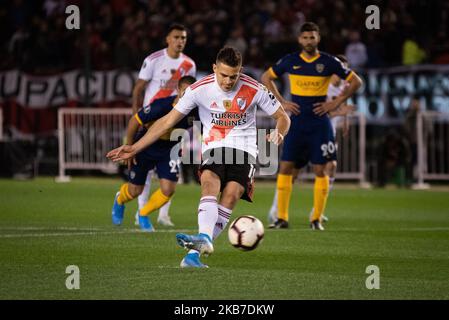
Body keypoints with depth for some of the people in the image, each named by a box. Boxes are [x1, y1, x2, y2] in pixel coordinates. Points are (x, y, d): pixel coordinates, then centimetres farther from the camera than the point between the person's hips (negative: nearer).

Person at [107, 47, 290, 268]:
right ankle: (204, 239, -52)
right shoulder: (199, 89, -4)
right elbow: (168, 121, 1)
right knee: (209, 180, -32)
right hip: (214, 149, 1)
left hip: (244, 150, -1)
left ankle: (194, 253, -32)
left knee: (231, 194, -26)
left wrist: (279, 134, -18)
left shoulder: (254, 90, -5)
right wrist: (134, 148, -3)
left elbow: (282, 118, 7)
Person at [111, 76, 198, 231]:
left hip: (169, 150, 3)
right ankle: (119, 200, 49)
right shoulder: (161, 106, -34)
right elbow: (134, 121, -21)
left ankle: (143, 214, 16)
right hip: (145, 148, -3)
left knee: (168, 189, -13)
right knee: (135, 191, 9)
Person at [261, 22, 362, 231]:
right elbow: (266, 78, 14)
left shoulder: (329, 62, -2)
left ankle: (316, 219, 6)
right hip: (296, 122, 2)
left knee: (320, 170, -2)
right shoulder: (290, 61, 2)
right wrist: (281, 102, 4)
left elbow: (355, 82, 4)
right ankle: (282, 218, 1)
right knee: (285, 167, -4)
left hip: (319, 124, -1)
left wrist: (336, 103, -4)